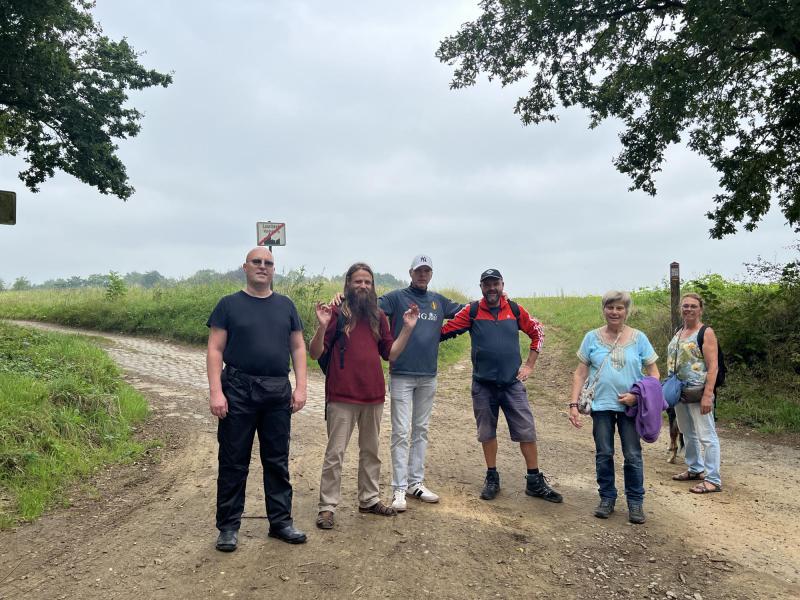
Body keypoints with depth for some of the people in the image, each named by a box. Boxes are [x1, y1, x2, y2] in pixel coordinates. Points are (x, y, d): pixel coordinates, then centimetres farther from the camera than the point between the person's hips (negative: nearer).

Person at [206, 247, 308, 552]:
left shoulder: (285, 306, 10)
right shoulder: (229, 304, 2)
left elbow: (298, 347, 10)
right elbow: (215, 349, -3)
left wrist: (301, 386, 0)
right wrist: (216, 392, -12)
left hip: (278, 392, 3)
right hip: (238, 391, -3)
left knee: (277, 460, 11)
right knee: (233, 461, 4)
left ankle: (281, 521, 23)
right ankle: (229, 526, 17)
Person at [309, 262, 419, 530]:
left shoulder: (378, 316, 10)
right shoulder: (337, 313, -5)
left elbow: (390, 354, 12)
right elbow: (315, 353, -8)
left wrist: (407, 328, 3)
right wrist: (322, 326, -24)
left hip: (374, 396, 5)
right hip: (342, 396, -5)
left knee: (370, 451, 16)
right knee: (335, 453, -1)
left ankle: (369, 499, 30)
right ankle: (327, 507, 10)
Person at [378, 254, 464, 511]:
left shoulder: (439, 301, 12)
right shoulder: (397, 297, -3)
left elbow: (465, 310, 23)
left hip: (428, 377, 5)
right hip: (401, 375, -5)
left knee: (421, 431, 12)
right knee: (401, 432, -4)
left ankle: (416, 483, 22)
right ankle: (399, 488, 2)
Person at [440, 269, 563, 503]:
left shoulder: (515, 310, 2)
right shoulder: (471, 311, -2)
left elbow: (537, 333, 12)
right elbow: (444, 331, -2)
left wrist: (529, 365, 8)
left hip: (513, 383, 1)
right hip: (483, 385, 0)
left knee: (527, 431, 2)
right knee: (487, 432, 10)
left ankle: (535, 482, 15)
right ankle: (492, 479, 25)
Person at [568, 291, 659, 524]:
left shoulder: (638, 338, 0)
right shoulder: (592, 337, 1)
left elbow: (653, 373, 2)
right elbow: (580, 373, 2)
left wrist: (637, 395, -12)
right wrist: (573, 404, -5)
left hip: (630, 406, 0)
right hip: (601, 405, 1)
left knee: (633, 456, 4)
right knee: (604, 454, 7)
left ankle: (635, 502, 18)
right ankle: (607, 498, 22)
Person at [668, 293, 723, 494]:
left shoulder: (706, 333, -9)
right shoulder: (679, 332, 13)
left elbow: (713, 366, -15)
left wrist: (707, 395, -22)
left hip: (697, 393, -8)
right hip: (679, 392, 8)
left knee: (706, 436, -5)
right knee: (688, 433, 19)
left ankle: (713, 480, 0)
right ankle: (695, 469, 34)